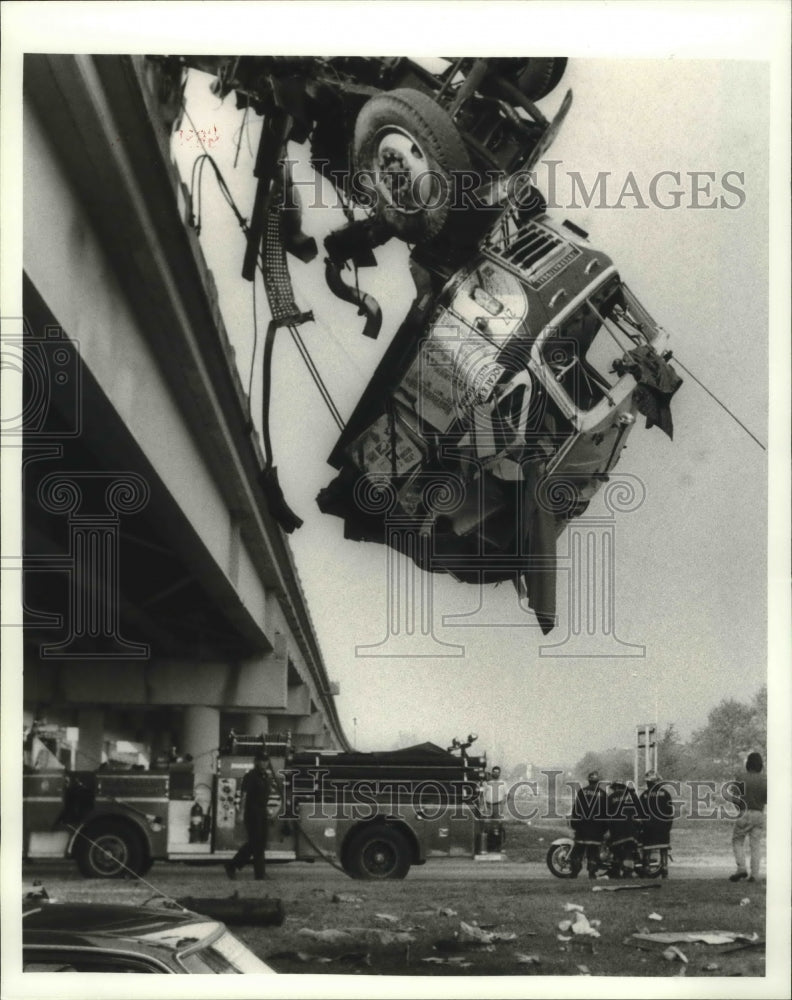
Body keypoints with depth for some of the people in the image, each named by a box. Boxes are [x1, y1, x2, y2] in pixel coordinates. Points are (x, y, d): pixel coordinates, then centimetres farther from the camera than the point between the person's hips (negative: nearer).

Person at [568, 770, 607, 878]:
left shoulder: (581, 791, 0)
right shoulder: (602, 794, 0)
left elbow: (575, 808, -1)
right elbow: (605, 811, 3)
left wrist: (574, 822, 5)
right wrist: (604, 827, 9)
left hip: (582, 824, 0)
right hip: (596, 826, 0)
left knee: (578, 849, 5)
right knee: (594, 850, 2)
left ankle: (574, 871, 2)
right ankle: (592, 872, -2)